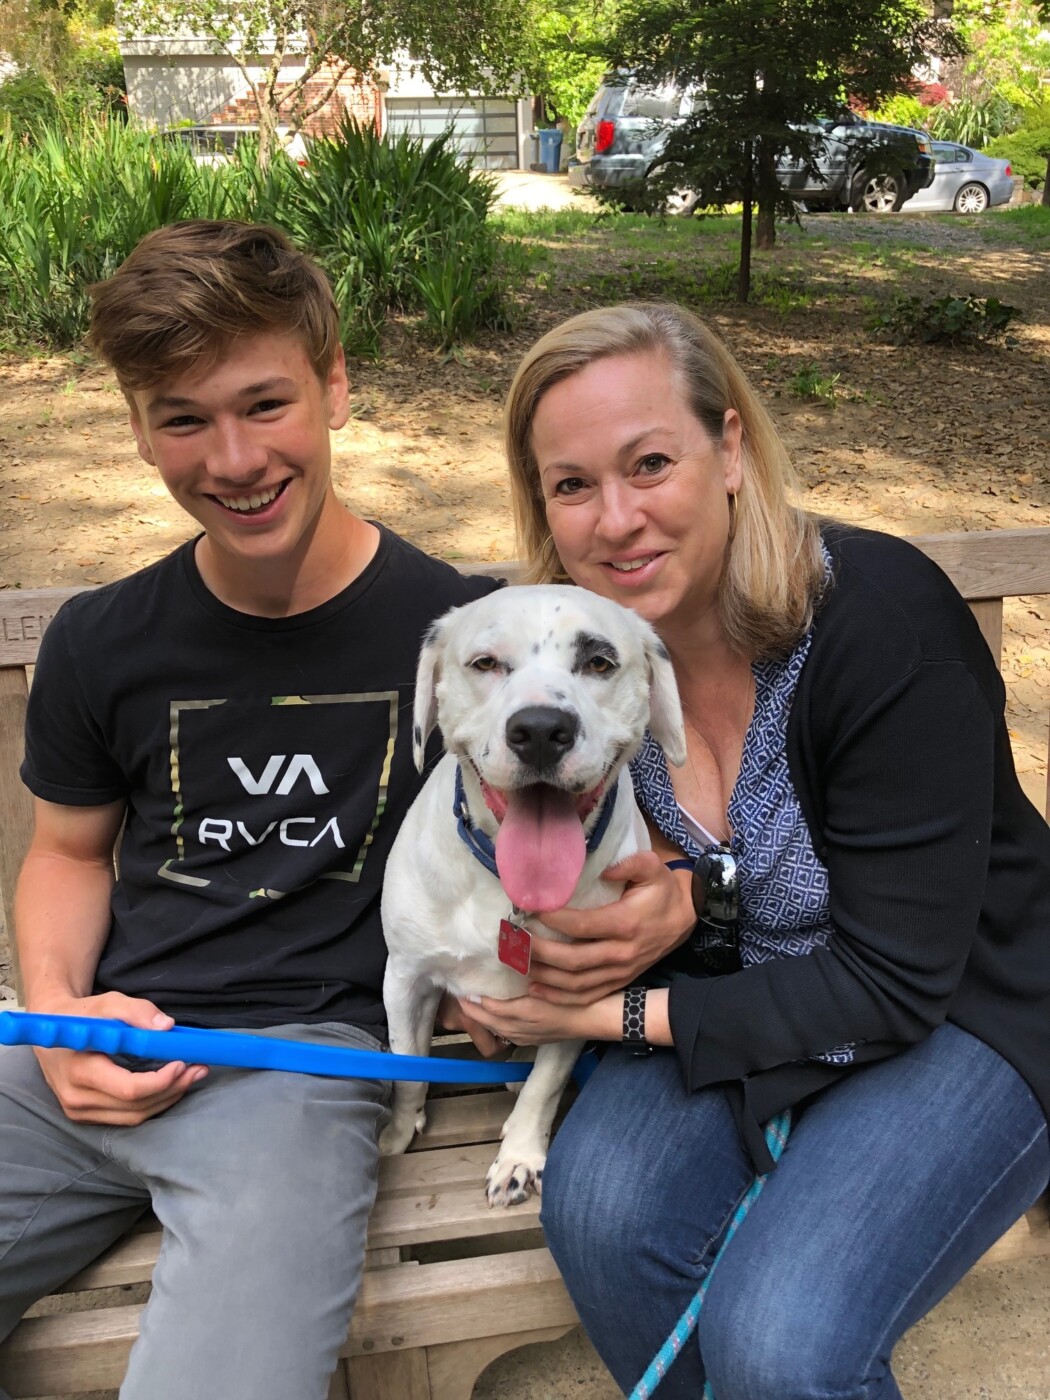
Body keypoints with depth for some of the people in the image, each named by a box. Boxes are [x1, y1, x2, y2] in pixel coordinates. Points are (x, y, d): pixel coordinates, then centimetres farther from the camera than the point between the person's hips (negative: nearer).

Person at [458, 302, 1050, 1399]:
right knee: (599, 1208, -23)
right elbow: (621, 880, 4)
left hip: (962, 1016, -4)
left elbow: (894, 980, -23)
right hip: (749, 1002, 5)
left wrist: (622, 1013, -21)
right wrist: (686, 906, -20)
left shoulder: (884, 619, -26)